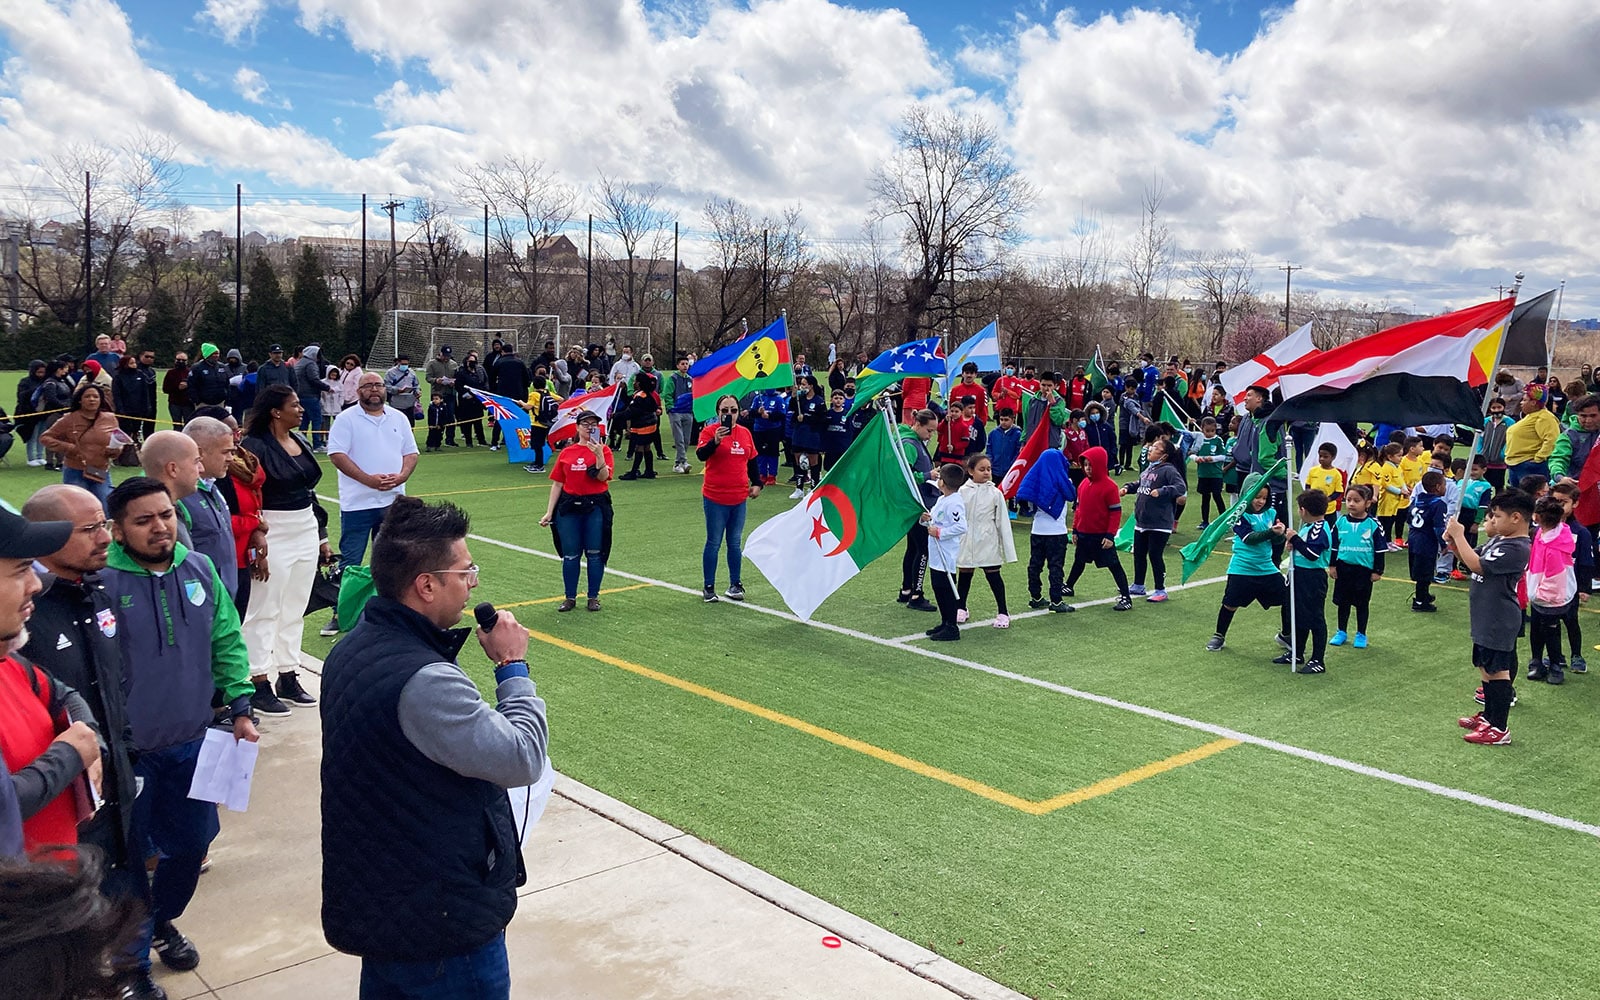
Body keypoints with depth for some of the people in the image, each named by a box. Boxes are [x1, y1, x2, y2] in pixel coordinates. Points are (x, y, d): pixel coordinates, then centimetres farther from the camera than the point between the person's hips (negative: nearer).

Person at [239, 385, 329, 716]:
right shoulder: (255, 445, -13)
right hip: (274, 535, -8)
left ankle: (288, 678, 23)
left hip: (306, 531, 8)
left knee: (295, 610, 13)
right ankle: (259, 684, 7)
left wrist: (322, 536, 18)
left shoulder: (301, 442, 11)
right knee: (265, 611, 0)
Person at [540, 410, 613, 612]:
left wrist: (599, 455, -24)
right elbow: (557, 483, 6)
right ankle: (570, 598, 18)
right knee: (570, 555, 6)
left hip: (596, 506, -2)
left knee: (595, 554, 5)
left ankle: (593, 597, 17)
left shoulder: (603, 450, 0)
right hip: (569, 507, 2)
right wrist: (549, 512, 4)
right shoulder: (566, 453, 6)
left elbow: (603, 477, -13)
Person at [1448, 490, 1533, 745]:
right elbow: (1474, 557, 18)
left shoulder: (1517, 548, -23)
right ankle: (1489, 716, 34)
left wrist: (1459, 536, -20)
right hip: (1485, 618, 10)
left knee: (1497, 670, -2)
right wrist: (1454, 542, -1)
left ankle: (1499, 729, 6)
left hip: (1499, 622, -10)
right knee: (1485, 667, 20)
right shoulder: (1499, 540, 8)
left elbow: (1477, 565, -28)